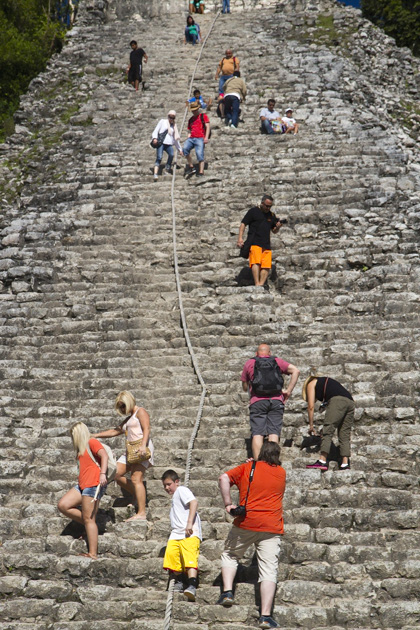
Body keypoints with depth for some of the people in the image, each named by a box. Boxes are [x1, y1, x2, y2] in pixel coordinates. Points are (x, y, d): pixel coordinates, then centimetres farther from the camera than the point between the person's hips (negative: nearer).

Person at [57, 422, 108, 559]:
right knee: (63, 505, -4)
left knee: (89, 519, -10)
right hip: (82, 485, 9)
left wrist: (103, 474, -28)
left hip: (93, 484, -9)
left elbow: (104, 455, -17)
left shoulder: (92, 442, -2)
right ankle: (89, 525, 5)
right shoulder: (82, 448, 26)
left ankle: (93, 554, -8)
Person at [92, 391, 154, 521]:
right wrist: (96, 435, 25)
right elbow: (115, 431, 32)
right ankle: (138, 496, 9)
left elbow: (146, 429, -12)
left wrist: (143, 445, -27)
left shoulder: (140, 412, 3)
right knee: (116, 474, 0)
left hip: (141, 448, -9)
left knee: (136, 479, -18)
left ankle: (141, 513, -23)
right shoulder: (129, 419, 29)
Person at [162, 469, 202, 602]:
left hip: (190, 532, -8)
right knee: (170, 552, -15)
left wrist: (190, 523, -21)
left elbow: (193, 502, -14)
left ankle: (192, 586, -35)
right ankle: (179, 582, -1)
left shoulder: (181, 490, 3)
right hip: (176, 533, 8)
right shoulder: (175, 496, 33)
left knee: (189, 556, -23)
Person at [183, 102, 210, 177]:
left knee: (200, 154, -18)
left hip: (200, 138, -5)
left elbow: (207, 127, 1)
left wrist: (206, 137, -12)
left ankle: (201, 173, -18)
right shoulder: (190, 120, 26)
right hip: (191, 138, 5)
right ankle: (191, 167, -13)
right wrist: (188, 139, 12)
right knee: (185, 149, -24)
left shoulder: (203, 116, 10)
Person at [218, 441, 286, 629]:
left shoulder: (247, 468, 6)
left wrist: (227, 503, -5)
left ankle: (227, 591, 7)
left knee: (230, 555, 23)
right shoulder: (281, 473, 12)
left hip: (246, 523, 0)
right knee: (269, 570, -2)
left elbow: (224, 478, -8)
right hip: (272, 527, 0)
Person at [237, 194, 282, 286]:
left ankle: (261, 284, -11)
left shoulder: (271, 215, 20)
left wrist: (277, 227, 2)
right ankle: (257, 284, -27)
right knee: (256, 262, -22)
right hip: (254, 243, -5)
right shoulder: (253, 211, 6)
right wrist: (240, 238, -9)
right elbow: (243, 224, 4)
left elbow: (274, 231, 26)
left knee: (266, 266, -9)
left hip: (266, 244, 5)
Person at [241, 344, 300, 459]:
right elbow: (296, 371, 1)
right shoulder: (277, 361, 15)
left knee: (257, 433, -4)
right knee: (274, 433, -2)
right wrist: (288, 391, 2)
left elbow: (244, 387, 18)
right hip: (276, 401, 1)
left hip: (257, 402, -1)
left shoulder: (250, 363, 14)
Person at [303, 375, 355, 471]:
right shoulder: (327, 381, 40)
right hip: (350, 401, 7)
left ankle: (322, 461, -19)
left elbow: (311, 406, 13)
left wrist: (311, 425, 18)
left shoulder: (311, 384, 22)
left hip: (338, 401, -7)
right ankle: (345, 463, -3)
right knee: (344, 435, 6)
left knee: (327, 432, -10)